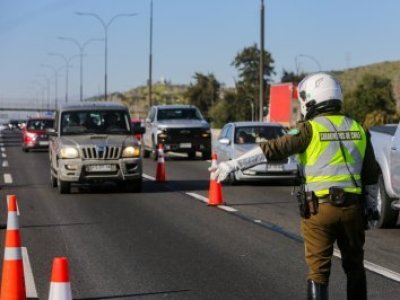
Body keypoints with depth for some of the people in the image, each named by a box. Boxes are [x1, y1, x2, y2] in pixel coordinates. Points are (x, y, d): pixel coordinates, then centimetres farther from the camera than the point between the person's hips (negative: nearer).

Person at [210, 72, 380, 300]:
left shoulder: (310, 129, -8)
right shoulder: (357, 129, 8)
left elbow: (273, 149, -16)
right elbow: (372, 175, 13)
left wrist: (233, 165, -18)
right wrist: (372, 207, 22)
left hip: (319, 208, -4)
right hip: (353, 208, 4)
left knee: (318, 270, 3)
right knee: (354, 266, 19)